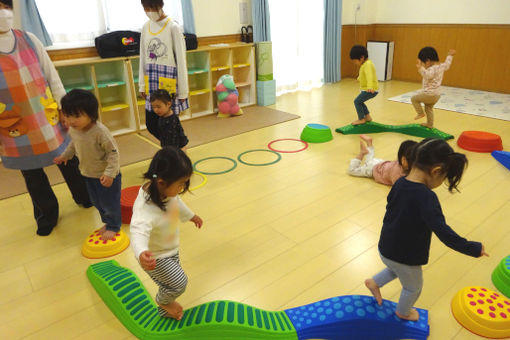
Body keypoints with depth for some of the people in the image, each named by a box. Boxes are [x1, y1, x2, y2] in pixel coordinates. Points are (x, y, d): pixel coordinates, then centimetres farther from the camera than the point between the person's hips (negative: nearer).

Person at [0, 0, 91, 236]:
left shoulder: (29, 40, 0)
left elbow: (52, 76, 4)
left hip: (50, 121, 2)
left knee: (70, 163, 16)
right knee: (33, 176, 12)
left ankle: (84, 197, 40)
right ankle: (46, 216, 32)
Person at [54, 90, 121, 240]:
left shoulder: (100, 131, -29)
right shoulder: (73, 129, -7)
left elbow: (113, 152, -25)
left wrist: (109, 173, -28)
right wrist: (64, 155, 16)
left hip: (106, 176, -7)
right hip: (88, 174, 7)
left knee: (109, 202, 7)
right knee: (96, 201, 20)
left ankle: (113, 226, 29)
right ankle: (107, 221, 42)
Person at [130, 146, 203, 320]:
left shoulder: (166, 191, -14)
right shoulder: (146, 208, -40)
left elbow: (176, 202, 9)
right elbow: (139, 233, -55)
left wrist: (191, 216, 26)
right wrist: (141, 254, -76)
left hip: (171, 249, 8)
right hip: (156, 257, -8)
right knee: (179, 283, -7)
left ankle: (165, 310, 52)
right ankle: (163, 301, 27)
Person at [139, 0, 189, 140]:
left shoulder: (173, 27, -5)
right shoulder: (146, 27, 11)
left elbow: (181, 61, -6)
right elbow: (143, 58, 15)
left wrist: (183, 90, -8)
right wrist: (142, 84, 11)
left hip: (169, 82, -6)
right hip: (152, 83, 6)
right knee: (151, 124, 7)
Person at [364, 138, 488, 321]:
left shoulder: (400, 183, -9)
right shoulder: (426, 197, -32)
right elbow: (442, 231, -34)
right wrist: (473, 248, -24)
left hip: (386, 249, 6)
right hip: (405, 258, -6)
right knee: (413, 288, 25)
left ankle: (374, 282, 38)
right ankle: (403, 312, 48)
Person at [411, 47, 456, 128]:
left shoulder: (432, 69, -22)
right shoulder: (441, 66, 7)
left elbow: (427, 75, -43)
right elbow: (447, 65, 29)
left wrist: (420, 68, -52)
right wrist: (450, 56, 43)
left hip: (429, 93, -10)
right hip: (437, 94, 10)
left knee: (414, 98, 6)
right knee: (429, 109, 22)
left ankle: (420, 113, 11)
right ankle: (430, 124, 29)